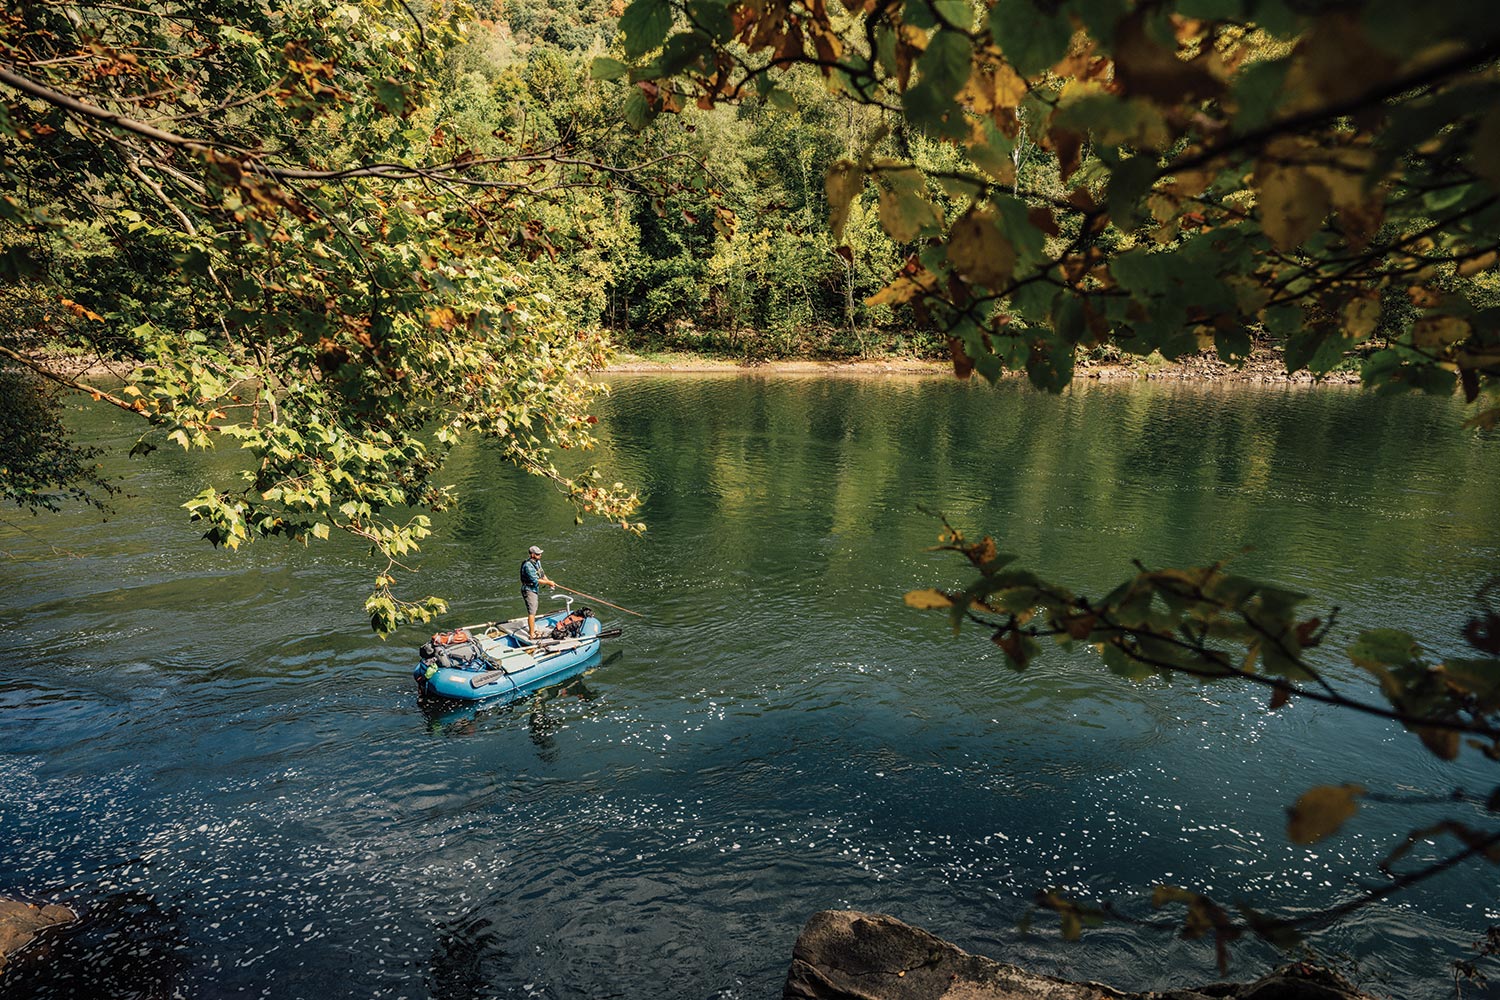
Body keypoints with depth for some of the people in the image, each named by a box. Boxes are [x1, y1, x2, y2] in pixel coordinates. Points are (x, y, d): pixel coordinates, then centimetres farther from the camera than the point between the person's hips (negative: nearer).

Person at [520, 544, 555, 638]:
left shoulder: (537, 562, 4)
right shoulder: (528, 565, -26)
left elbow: (541, 574, 14)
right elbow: (535, 580, -26)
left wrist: (548, 582, -1)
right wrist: (548, 582, -18)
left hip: (535, 589, 10)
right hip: (529, 590, -10)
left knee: (533, 611, 21)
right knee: (531, 613, -8)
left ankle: (531, 630, 35)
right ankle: (532, 634, -4)